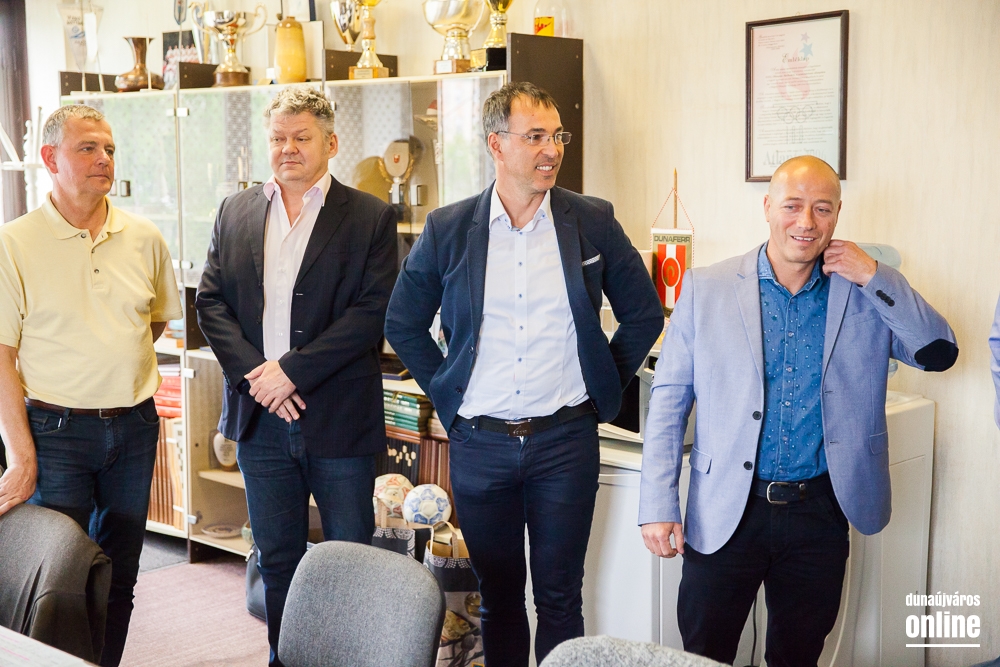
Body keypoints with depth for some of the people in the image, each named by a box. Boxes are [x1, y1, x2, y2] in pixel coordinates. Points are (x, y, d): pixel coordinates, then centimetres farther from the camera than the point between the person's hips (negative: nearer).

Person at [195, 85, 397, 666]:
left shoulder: (371, 217, -3)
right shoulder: (236, 212, 10)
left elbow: (374, 312, -12)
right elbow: (211, 301, 5)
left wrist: (293, 370, -16)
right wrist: (253, 371, -10)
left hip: (338, 419, -4)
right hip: (261, 420, 4)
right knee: (277, 557, 14)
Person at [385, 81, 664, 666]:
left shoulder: (593, 222, -1)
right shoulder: (447, 230, 0)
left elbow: (644, 315, 9)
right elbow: (403, 324, 11)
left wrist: (604, 390, 4)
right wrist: (448, 395, 4)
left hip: (565, 440, -1)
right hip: (480, 442, 1)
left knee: (560, 597, 7)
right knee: (498, 596, 14)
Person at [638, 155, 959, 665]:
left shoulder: (864, 294, 3)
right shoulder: (706, 289, -2)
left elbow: (939, 353, -2)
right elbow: (669, 398, -1)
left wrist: (875, 278, -11)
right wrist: (658, 505, -7)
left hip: (819, 510, 2)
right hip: (725, 513, -1)